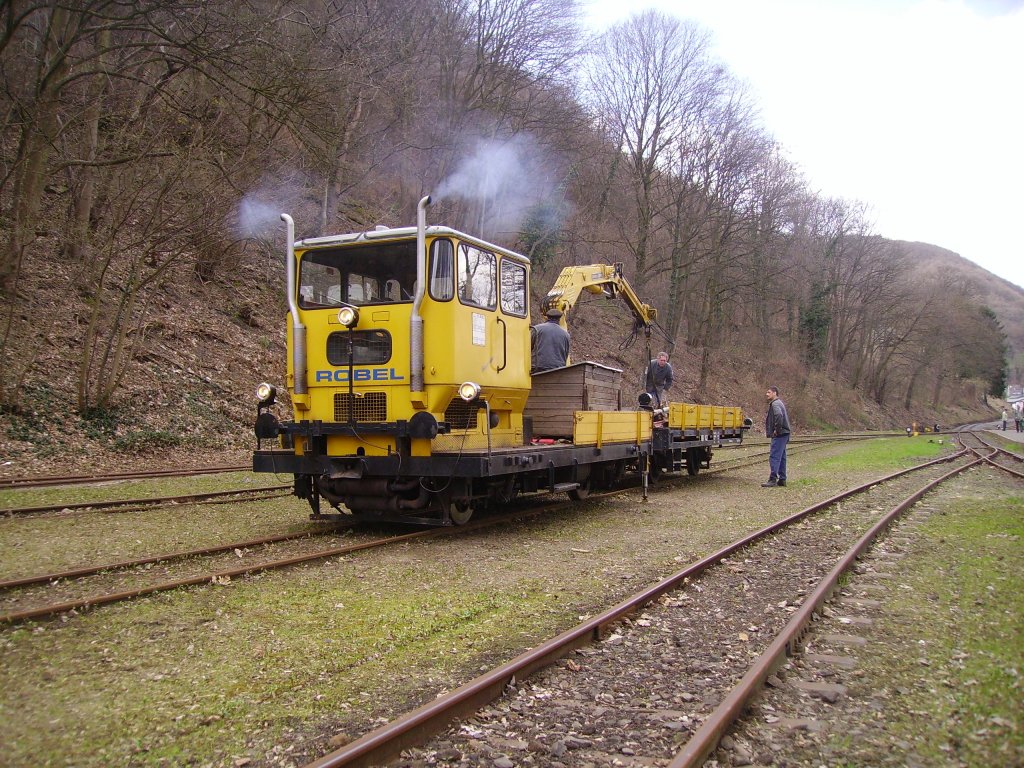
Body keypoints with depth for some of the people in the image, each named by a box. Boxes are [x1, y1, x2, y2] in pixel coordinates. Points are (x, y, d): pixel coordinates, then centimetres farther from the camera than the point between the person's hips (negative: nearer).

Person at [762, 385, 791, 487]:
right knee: (781, 457, 13)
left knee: (774, 457, -11)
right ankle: (782, 479, 18)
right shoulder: (779, 403, 20)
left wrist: (777, 430, -23)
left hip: (779, 434, -11)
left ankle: (772, 480, -12)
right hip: (783, 434, 11)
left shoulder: (775, 404, -13)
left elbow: (779, 415, -32)